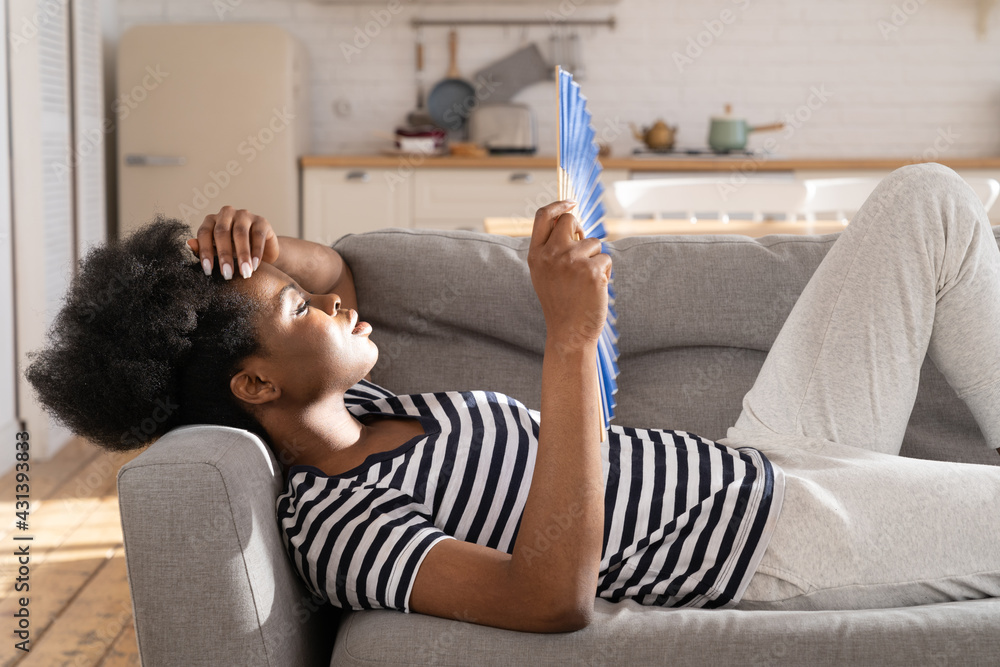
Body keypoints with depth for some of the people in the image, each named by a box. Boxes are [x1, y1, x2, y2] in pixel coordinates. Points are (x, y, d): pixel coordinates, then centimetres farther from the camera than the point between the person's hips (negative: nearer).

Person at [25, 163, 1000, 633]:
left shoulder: (345, 416, 4)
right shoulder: (332, 523, -24)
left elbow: (338, 270, 24)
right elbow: (554, 596, -40)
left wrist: (264, 250, -1)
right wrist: (569, 340, -43)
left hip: (763, 466, 9)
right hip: (786, 544, -9)